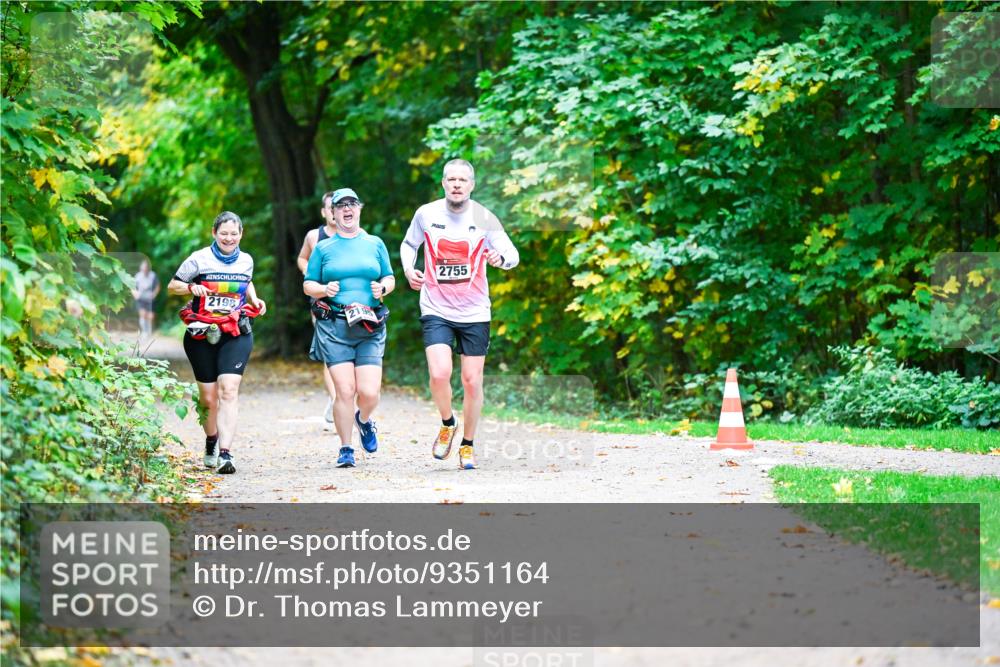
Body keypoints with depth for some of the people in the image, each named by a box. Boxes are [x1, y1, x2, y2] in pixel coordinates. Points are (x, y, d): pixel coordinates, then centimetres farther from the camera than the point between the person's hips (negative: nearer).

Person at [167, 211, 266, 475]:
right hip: (202, 335, -1)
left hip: (236, 335, 1)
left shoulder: (246, 261, 8)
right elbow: (172, 286, 6)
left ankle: (225, 454, -23)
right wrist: (191, 287, -14)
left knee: (229, 390, -17)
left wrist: (255, 300, 8)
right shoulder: (199, 259, -2)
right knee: (209, 399, 3)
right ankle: (211, 443, 33)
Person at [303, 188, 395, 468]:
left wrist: (382, 288, -3)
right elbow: (308, 285, 11)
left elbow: (390, 278, 19)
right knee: (345, 390, -10)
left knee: (369, 392, -9)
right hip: (334, 327, -1)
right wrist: (325, 290, -9)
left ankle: (364, 419, 26)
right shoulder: (323, 248, 11)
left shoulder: (375, 244, 14)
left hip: (370, 328, 1)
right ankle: (346, 450, 5)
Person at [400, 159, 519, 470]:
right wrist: (409, 270, -5)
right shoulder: (426, 214, -3)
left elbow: (513, 255, -5)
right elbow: (409, 244, 15)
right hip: (436, 310, 0)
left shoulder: (484, 218, -6)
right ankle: (447, 424, 12)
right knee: (439, 374, -18)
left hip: (474, 312, 0)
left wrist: (500, 257, -29)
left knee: (472, 381, 3)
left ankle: (467, 444, 23)